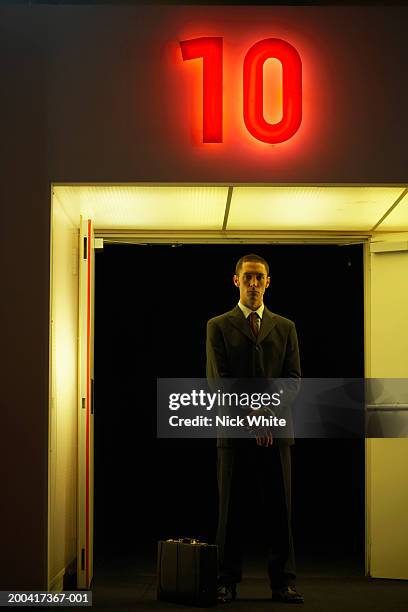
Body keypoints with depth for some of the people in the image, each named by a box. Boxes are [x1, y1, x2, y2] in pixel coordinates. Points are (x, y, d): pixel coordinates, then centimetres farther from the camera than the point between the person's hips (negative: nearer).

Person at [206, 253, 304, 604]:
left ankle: (283, 582, 6)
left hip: (277, 431, 2)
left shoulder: (285, 328, 14)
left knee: (279, 508, 1)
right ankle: (228, 582, 8)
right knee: (231, 509, 2)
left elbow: (294, 378, 6)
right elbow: (218, 381, -3)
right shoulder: (218, 326, 7)